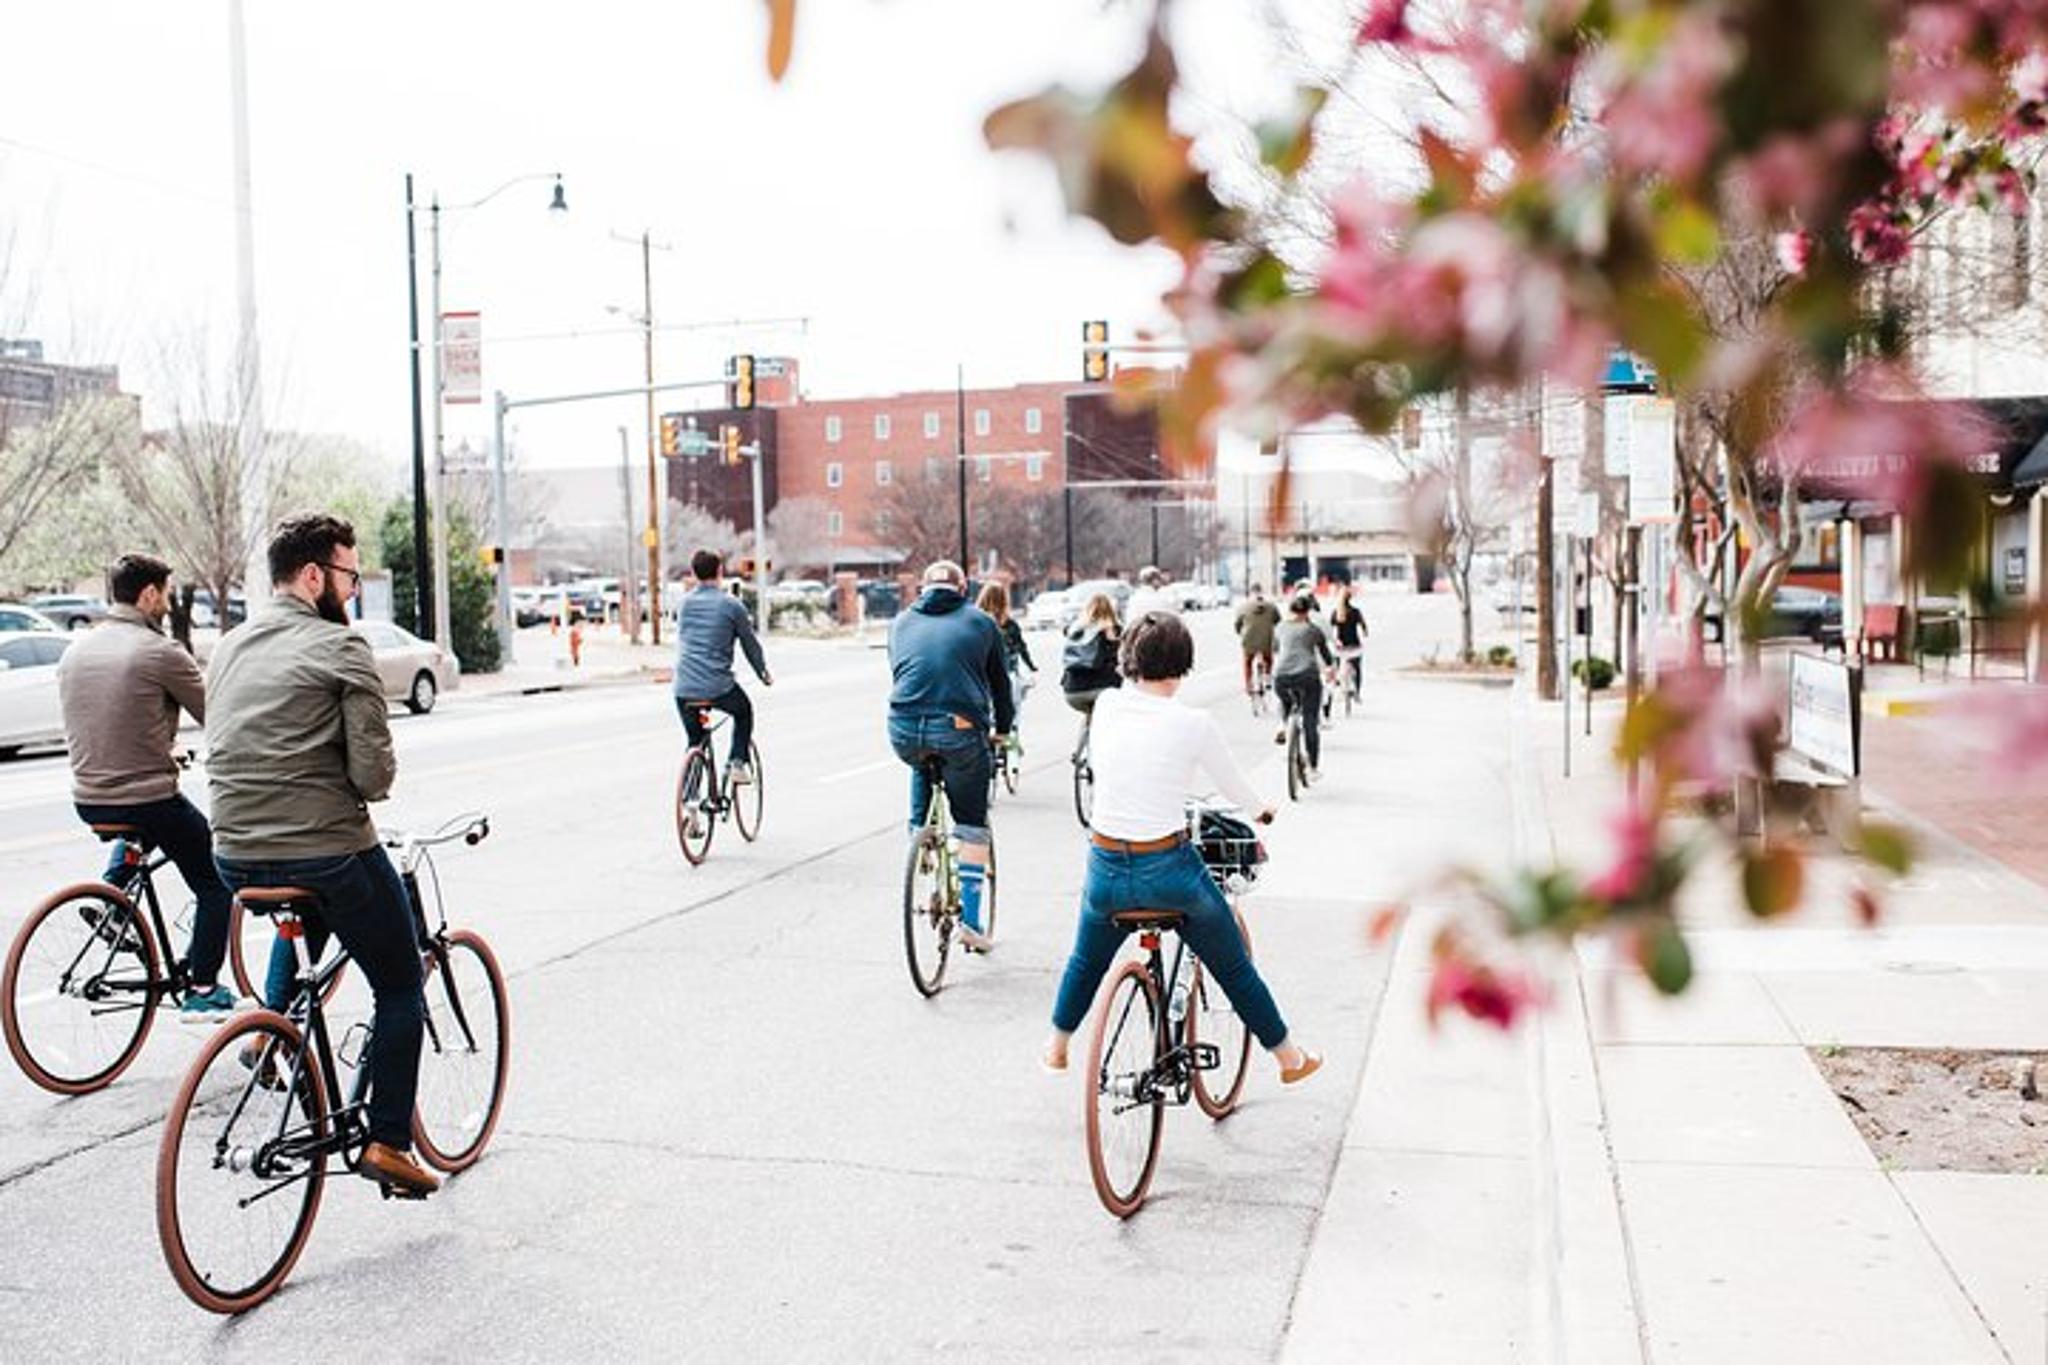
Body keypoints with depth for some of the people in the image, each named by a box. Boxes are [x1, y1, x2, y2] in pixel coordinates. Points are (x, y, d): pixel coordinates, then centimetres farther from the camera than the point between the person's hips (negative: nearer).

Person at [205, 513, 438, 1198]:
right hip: (328, 853, -7)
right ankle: (388, 1141, 9)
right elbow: (373, 775, -17)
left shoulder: (227, 647, 11)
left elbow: (223, 753, 17)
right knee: (400, 986, 12)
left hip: (235, 857, 7)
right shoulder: (341, 647, -11)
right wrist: (376, 778, 4)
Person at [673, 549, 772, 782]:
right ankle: (737, 761, 13)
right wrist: (764, 675, 22)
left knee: (695, 741, 19)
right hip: (718, 686, -4)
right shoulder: (731, 605, -3)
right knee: (744, 712, 27)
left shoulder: (684, 603, 10)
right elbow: (750, 644, 7)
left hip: (683, 688, 4)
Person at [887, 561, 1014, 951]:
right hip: (959, 733, -2)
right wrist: (1003, 729, 38)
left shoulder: (901, 622, 20)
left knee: (922, 765, 38)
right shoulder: (980, 622, 14)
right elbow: (1000, 681, 22)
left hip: (904, 733, 2)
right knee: (971, 824, 13)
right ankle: (969, 919, 9)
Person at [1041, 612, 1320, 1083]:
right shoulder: (1194, 724, -13)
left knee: (1086, 960, 31)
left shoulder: (1106, 706, -3)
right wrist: (1263, 810, 26)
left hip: (1106, 870, 3)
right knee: (1234, 968, 19)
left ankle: (1056, 1047, 47)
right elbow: (1232, 783, 3)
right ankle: (1288, 1055, 35)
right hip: (1169, 872, -3)